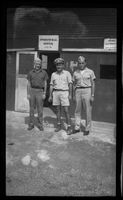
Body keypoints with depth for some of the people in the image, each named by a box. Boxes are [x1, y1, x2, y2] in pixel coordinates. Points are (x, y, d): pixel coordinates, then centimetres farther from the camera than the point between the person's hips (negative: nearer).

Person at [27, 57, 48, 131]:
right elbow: (28, 84, 6)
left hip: (40, 92, -1)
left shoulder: (44, 72, 3)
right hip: (32, 91, 2)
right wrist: (28, 94, -1)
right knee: (32, 108, 5)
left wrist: (44, 94, -5)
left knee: (40, 109, -1)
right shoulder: (31, 72, 6)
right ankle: (31, 124, 13)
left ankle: (40, 125, 8)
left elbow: (45, 84, 3)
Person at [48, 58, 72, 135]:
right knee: (58, 110, 8)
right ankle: (59, 125, 18)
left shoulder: (67, 73, -2)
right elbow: (51, 86, 10)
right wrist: (50, 96, 5)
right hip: (56, 93, 4)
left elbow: (70, 84, -5)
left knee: (66, 111, -7)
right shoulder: (53, 74, 9)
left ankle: (69, 127, -2)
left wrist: (70, 95, -12)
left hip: (64, 93, -4)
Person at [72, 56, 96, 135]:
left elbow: (93, 84, 1)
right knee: (77, 110, 6)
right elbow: (74, 85, 14)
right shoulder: (75, 73, 10)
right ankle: (77, 127, 14)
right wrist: (74, 95, 8)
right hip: (78, 92, 3)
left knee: (88, 111, 1)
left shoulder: (90, 72, 1)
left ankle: (87, 129, 11)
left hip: (87, 91, -3)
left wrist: (92, 95, -6)